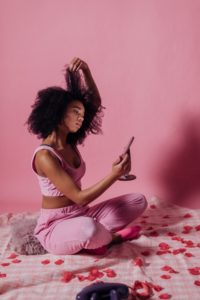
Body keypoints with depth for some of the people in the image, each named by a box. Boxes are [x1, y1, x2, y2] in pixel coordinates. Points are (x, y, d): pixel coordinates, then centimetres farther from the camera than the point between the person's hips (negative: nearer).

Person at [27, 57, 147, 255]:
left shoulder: (70, 143, 3)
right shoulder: (45, 156, -22)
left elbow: (96, 103, 4)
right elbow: (79, 198, -24)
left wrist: (86, 72, -10)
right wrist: (114, 174, -29)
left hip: (80, 216, 8)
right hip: (55, 228, -8)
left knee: (138, 201, 2)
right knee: (89, 228, -43)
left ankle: (99, 237, -10)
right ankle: (112, 237, -9)